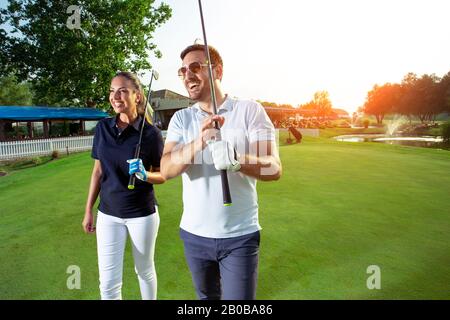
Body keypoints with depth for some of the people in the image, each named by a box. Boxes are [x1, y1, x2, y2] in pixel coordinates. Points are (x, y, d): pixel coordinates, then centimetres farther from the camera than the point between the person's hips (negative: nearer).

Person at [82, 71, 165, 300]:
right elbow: (98, 170, 7)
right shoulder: (103, 127, -1)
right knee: (108, 283, 7)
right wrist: (88, 210, 8)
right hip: (108, 214, 3)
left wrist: (144, 174, -25)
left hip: (142, 213, -2)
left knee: (145, 271, 17)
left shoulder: (151, 133, -11)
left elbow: (161, 176, -3)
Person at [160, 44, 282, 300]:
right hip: (194, 234, 4)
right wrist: (200, 142, -32)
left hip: (240, 236, -3)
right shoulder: (180, 119, 0)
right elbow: (167, 170, -13)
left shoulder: (250, 110, -8)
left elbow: (274, 169, -17)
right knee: (206, 296, 24)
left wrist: (236, 159, -37)